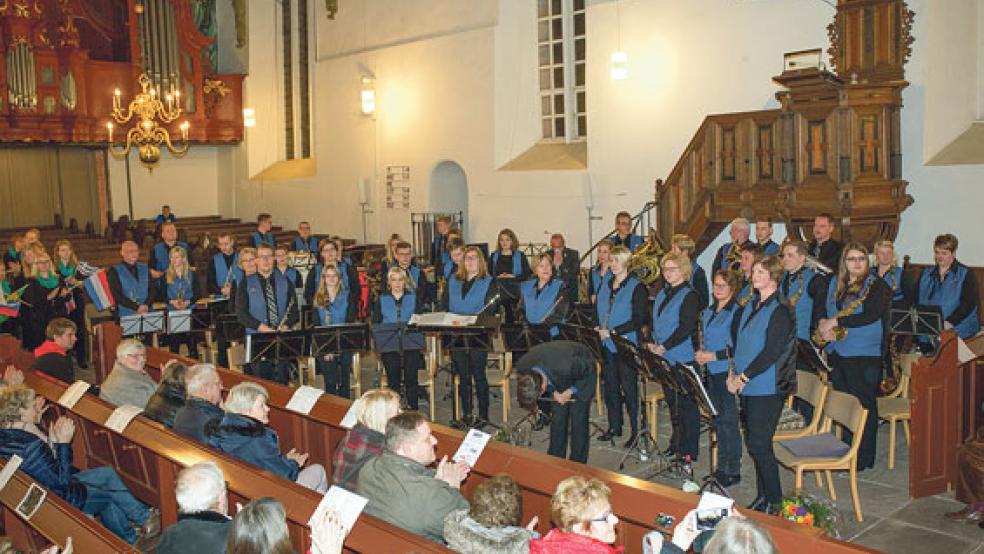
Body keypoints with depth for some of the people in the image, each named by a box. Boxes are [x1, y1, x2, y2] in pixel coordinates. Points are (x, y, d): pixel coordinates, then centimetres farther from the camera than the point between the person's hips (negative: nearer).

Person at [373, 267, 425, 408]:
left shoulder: (414, 298, 13)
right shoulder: (382, 300, 14)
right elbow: (375, 323, 9)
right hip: (389, 344, 1)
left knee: (411, 375, -14)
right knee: (393, 377, -10)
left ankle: (412, 410, -6)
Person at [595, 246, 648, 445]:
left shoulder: (636, 288, -8)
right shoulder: (606, 287, 13)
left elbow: (639, 319, -14)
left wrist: (613, 331, -18)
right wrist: (600, 329, 0)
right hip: (607, 345, 6)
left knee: (628, 388, -2)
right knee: (610, 386, 11)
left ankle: (636, 430, 7)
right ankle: (614, 427, 22)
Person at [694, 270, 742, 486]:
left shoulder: (736, 312, -12)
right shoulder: (708, 312, 13)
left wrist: (715, 355, -17)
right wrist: (701, 353, 3)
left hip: (728, 372, -8)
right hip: (712, 372, 8)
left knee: (729, 421, -3)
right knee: (718, 420, 13)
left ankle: (733, 471, 7)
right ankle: (722, 467, 23)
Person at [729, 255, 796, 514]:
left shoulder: (780, 310, -12)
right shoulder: (750, 307, 14)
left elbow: (772, 351, -18)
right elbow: (738, 340, 19)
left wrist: (744, 376, -16)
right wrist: (734, 373, 7)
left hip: (768, 387, -8)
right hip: (747, 386, 8)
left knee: (759, 444, -6)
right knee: (753, 442, 12)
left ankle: (773, 500, 7)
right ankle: (762, 495, 24)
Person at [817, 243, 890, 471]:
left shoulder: (877, 286, -4)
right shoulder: (835, 284, 15)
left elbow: (871, 315, -18)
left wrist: (835, 322, -18)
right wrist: (823, 325, -6)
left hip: (864, 357, -6)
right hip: (837, 353, 6)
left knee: (863, 407, -2)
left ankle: (864, 458, 6)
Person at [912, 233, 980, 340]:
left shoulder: (966, 275, 6)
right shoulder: (925, 274, 20)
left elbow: (968, 304, -6)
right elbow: (915, 300, 14)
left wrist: (949, 323, -18)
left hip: (955, 330, -2)